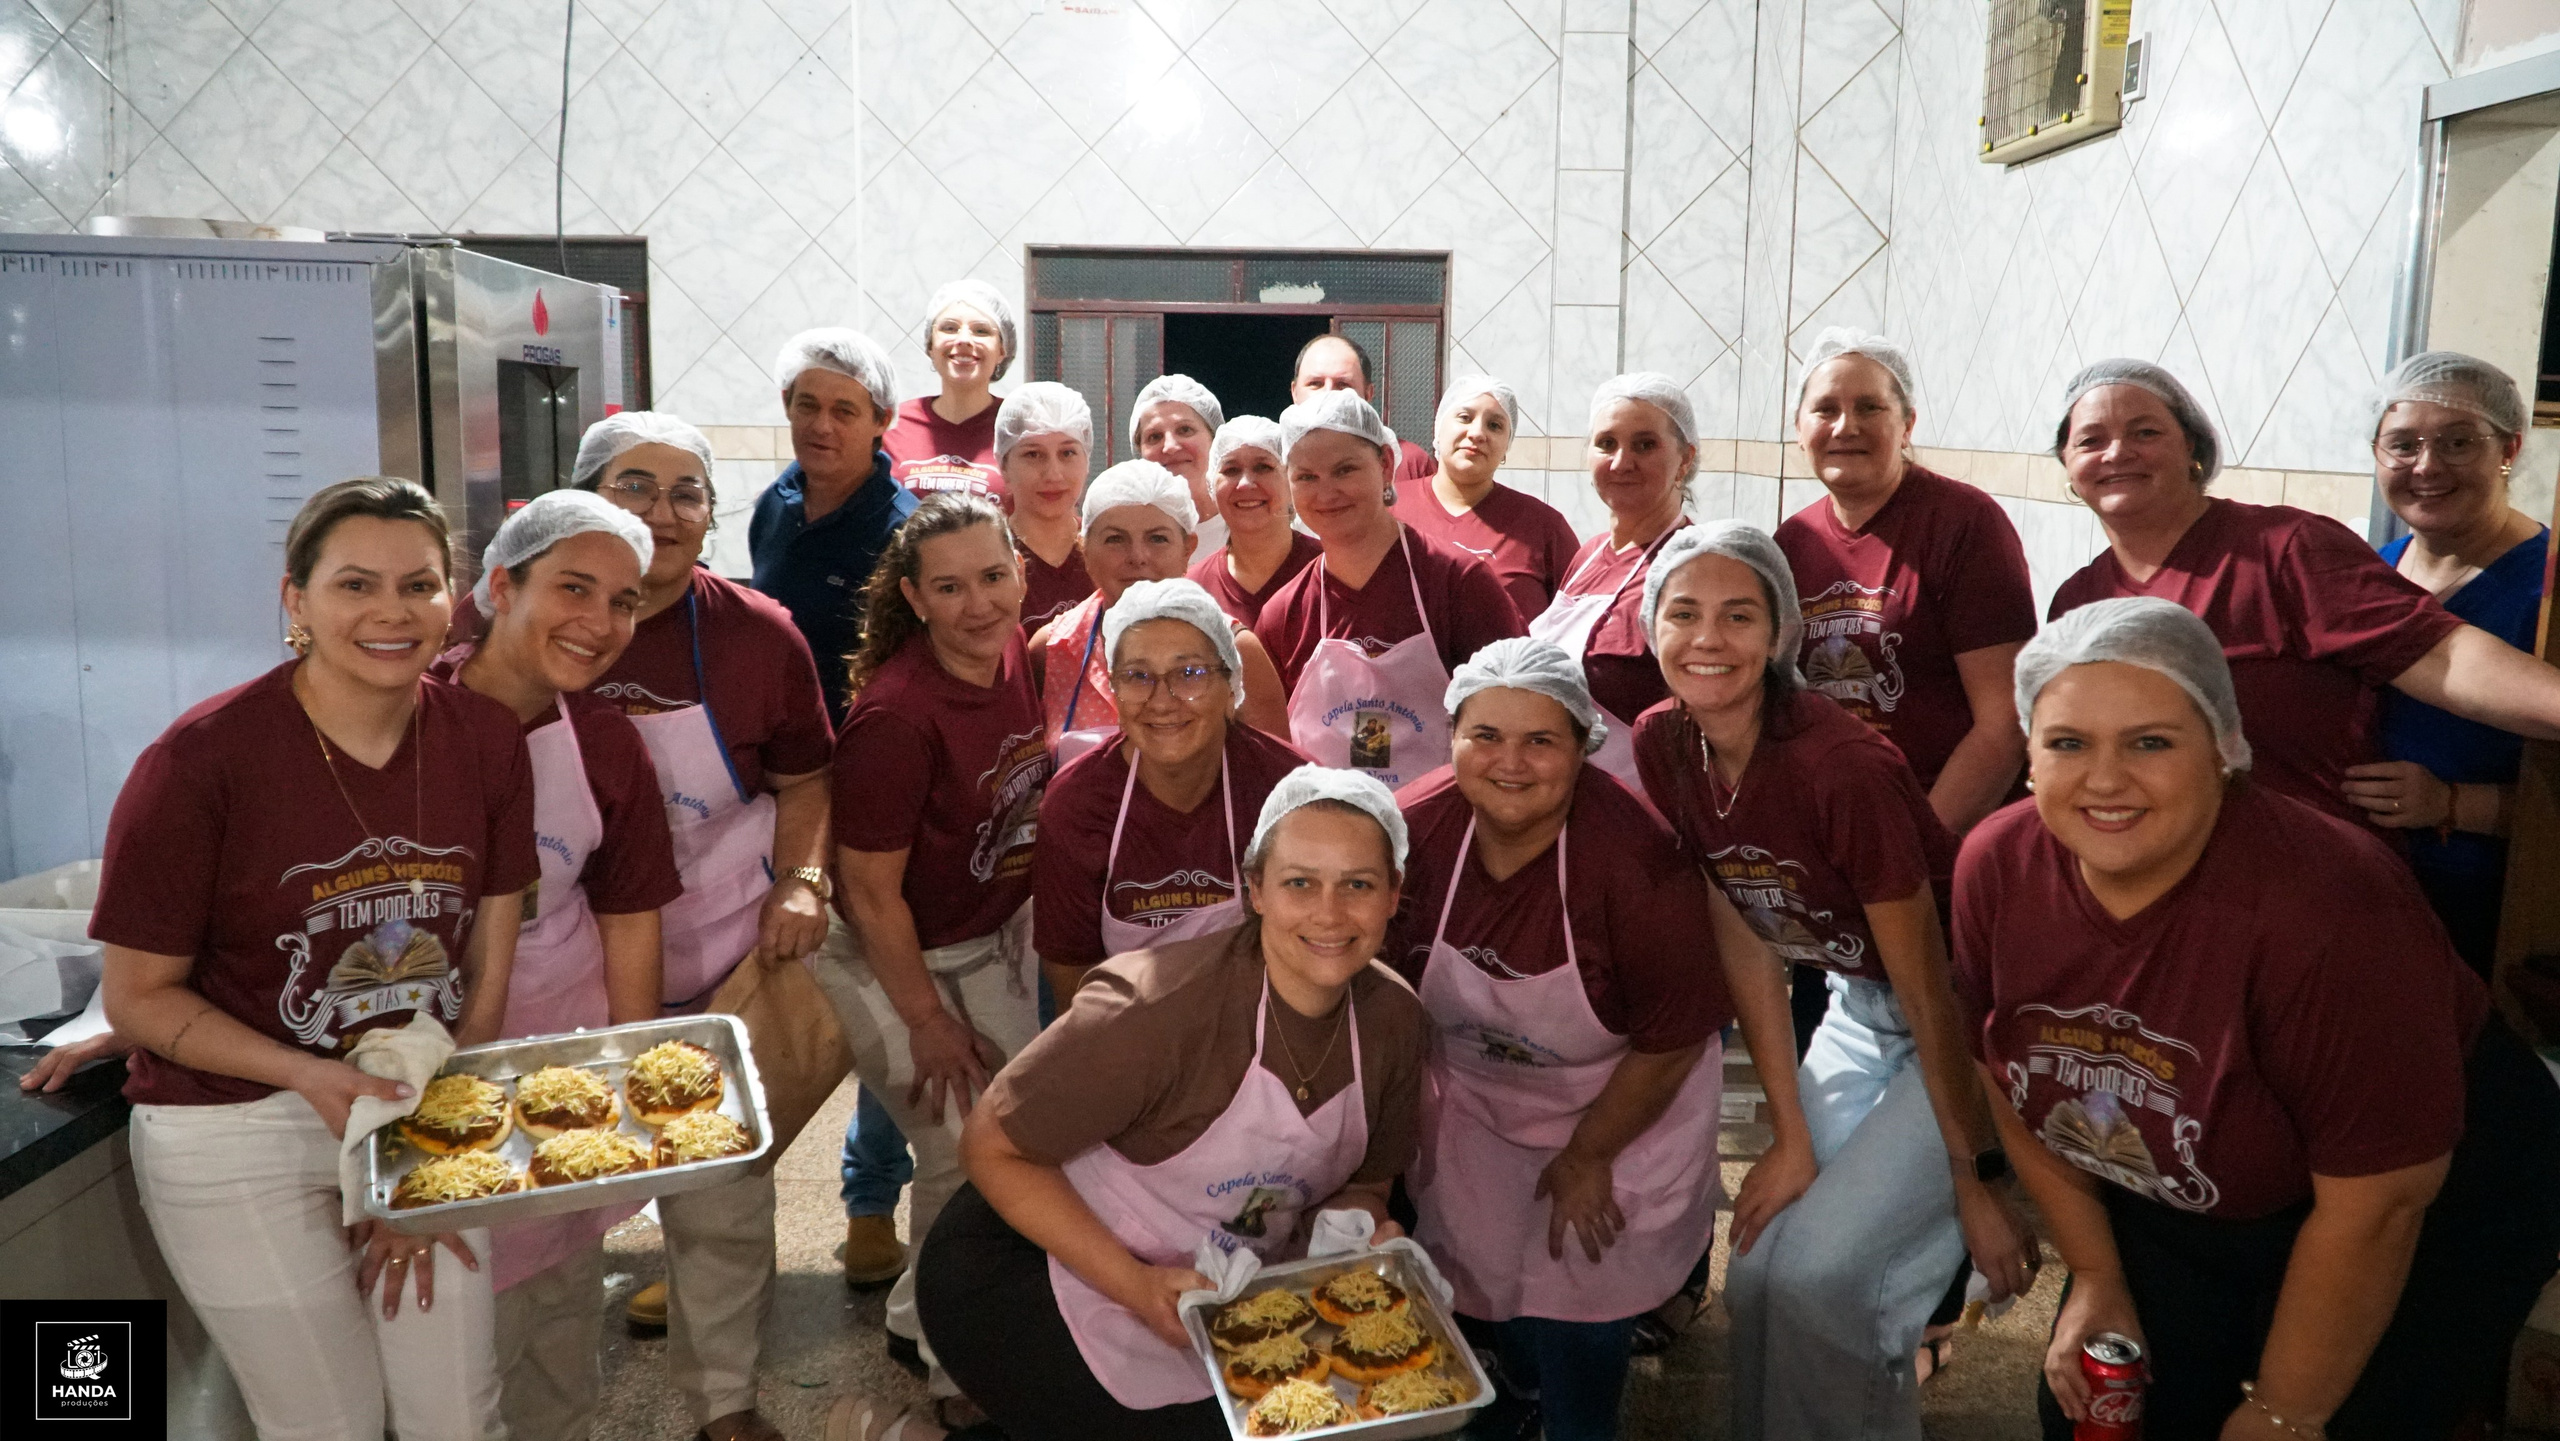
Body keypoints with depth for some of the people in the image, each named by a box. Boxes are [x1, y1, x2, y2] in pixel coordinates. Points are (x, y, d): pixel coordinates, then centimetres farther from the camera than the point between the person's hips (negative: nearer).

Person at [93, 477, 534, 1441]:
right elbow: (139, 997, -10)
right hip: (236, 1135, -3)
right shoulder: (201, 761, -18)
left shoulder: (487, 739, -6)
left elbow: (486, 966, -1)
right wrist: (310, 1077, -23)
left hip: (427, 1109, 4)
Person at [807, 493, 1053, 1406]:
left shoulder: (1018, 654, -8)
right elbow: (870, 893, -23)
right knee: (966, 1152, -2)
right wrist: (928, 1021, -14)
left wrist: (1026, 920, 12)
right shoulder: (898, 715, -30)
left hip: (996, 937, 7)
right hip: (891, 959, -7)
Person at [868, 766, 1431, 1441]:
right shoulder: (1164, 1005, -29)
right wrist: (1137, 1286, -26)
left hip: (1213, 1303, 7)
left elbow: (1362, 1182, 6)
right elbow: (992, 1147, -21)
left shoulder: (1396, 1023, -10)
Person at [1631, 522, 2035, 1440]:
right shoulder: (1661, 746, -10)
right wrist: (1790, 1132, 0)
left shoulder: (1843, 767, -29)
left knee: (1819, 1272, -15)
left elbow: (1931, 994, -21)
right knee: (1757, 1274, 3)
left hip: (1965, 1018, -6)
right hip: (1857, 1011, 6)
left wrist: (1982, 1183, -14)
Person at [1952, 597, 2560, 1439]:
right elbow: (2012, 1077, 0)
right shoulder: (1996, 867, -17)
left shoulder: (2324, 910, -34)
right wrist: (2096, 1279, 3)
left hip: (2422, 1216, -4)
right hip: (2181, 1206, 5)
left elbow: (2375, 1205, -26)